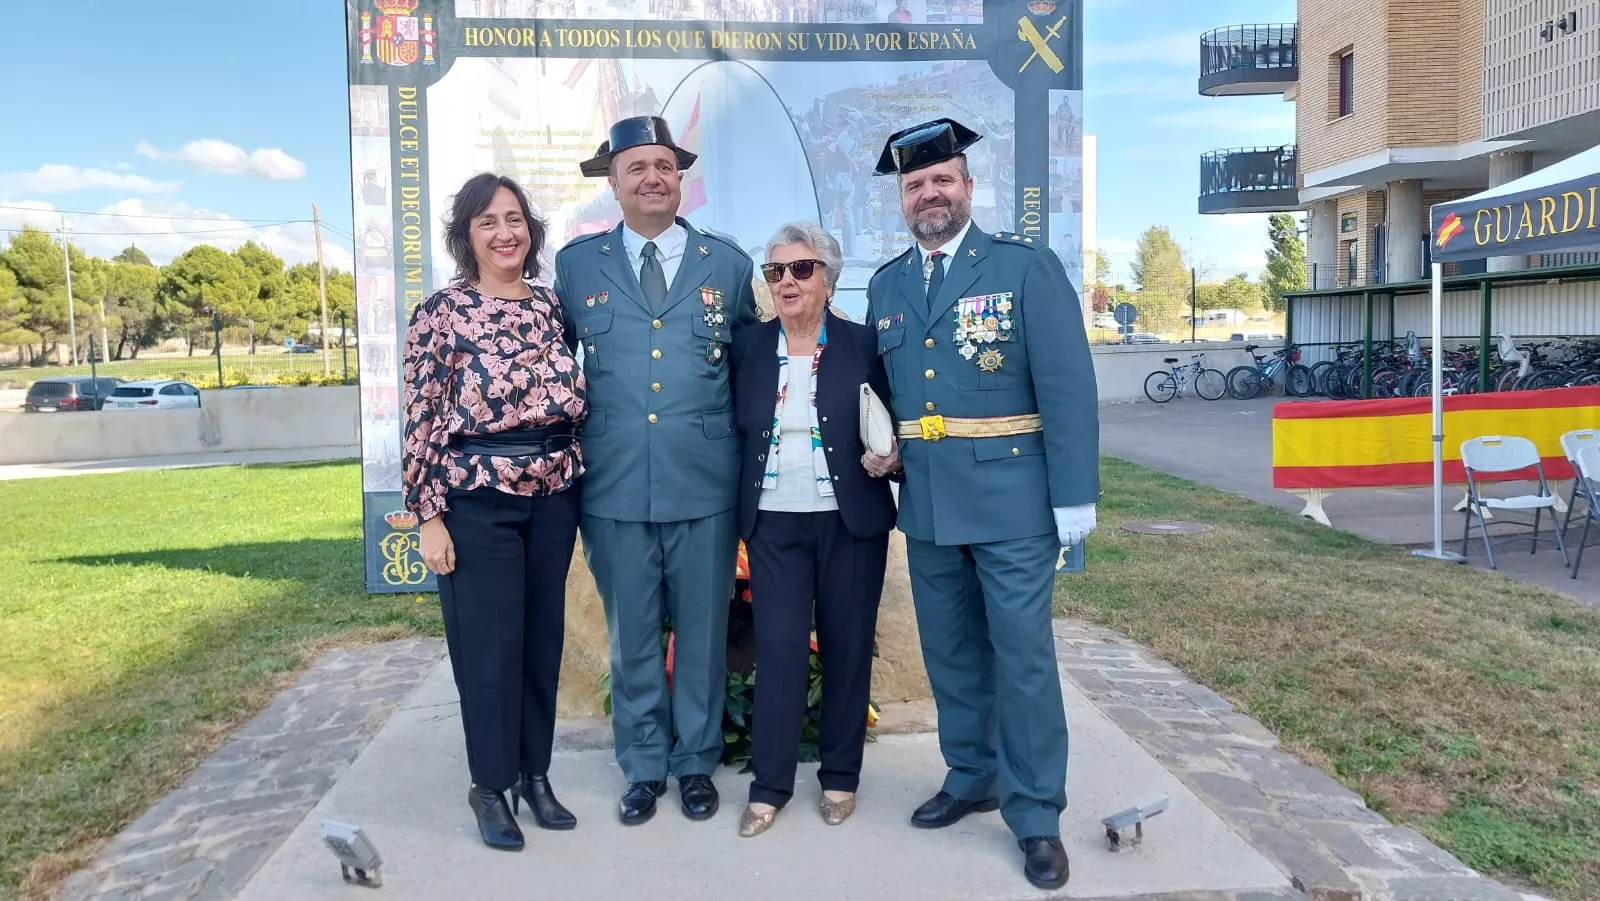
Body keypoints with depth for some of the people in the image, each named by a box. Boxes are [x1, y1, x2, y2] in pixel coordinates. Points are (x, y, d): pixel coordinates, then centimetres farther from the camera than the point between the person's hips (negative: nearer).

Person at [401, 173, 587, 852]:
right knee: (489, 647, 4)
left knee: (543, 640, 13)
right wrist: (429, 518, -11)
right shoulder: (440, 312, -6)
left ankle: (535, 775, 28)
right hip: (477, 499, -5)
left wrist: (576, 483, 10)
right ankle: (491, 786, 22)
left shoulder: (550, 307, 8)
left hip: (554, 495, 5)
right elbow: (421, 422, -8)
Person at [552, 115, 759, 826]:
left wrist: (750, 449, 6)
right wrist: (572, 440, 7)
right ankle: (643, 767, 28)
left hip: (706, 484, 0)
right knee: (631, 634, 11)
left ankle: (696, 763, 29)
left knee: (702, 631, 10)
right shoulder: (577, 264, 5)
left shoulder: (728, 263, 6)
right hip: (614, 486, 0)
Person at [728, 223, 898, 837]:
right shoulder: (747, 347, 5)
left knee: (846, 647, 7)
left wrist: (889, 455, -15)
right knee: (778, 648, -1)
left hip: (850, 521, 0)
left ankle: (840, 777, 23)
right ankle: (769, 785, 12)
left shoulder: (863, 345, 0)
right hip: (774, 523, 1)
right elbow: (735, 428, 9)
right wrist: (741, 503, -3)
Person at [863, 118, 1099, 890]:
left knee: (1022, 657, 1)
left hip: (1010, 499, -5)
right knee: (951, 654, 16)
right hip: (925, 504, 5)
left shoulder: (1026, 266, -4)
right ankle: (971, 779, 34)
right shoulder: (884, 285, 11)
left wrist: (1074, 499, -13)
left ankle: (1036, 814, 16)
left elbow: (1067, 385, -9)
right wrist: (879, 453, 2)